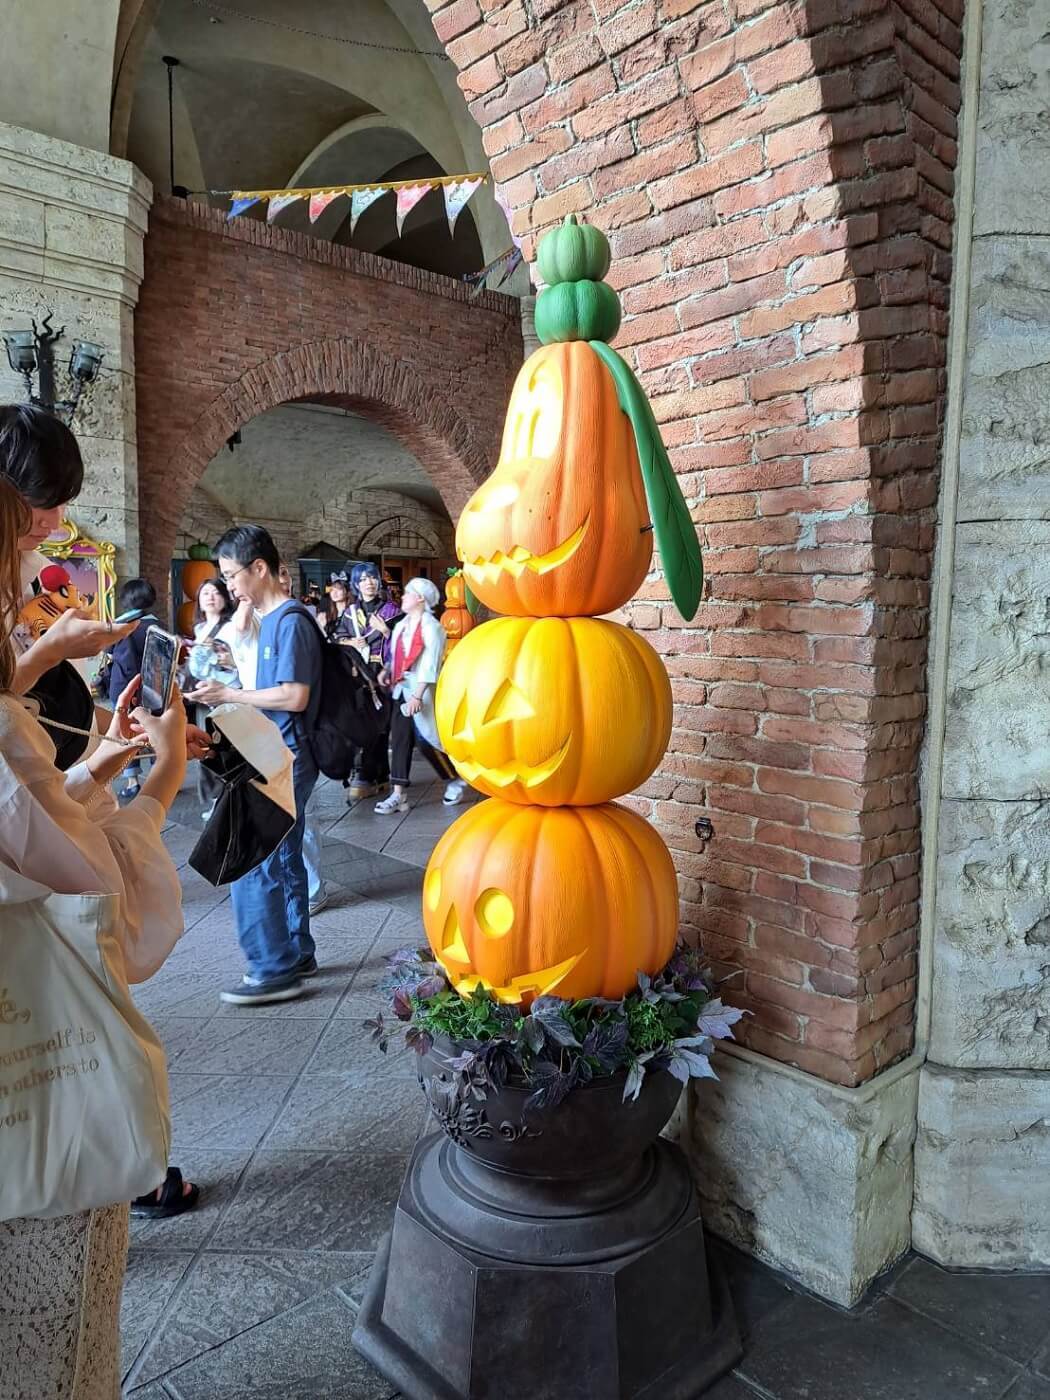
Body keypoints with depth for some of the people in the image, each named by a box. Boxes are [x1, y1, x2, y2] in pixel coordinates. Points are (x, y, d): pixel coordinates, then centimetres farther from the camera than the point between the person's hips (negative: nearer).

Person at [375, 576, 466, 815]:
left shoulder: (431, 627, -13)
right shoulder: (402, 624, 11)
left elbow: (430, 665, -19)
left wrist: (418, 696, -25)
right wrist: (387, 671, 0)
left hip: (422, 692, -7)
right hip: (402, 690, 7)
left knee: (426, 741, -1)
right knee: (399, 740, 3)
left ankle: (455, 780, 21)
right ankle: (398, 795, 5)